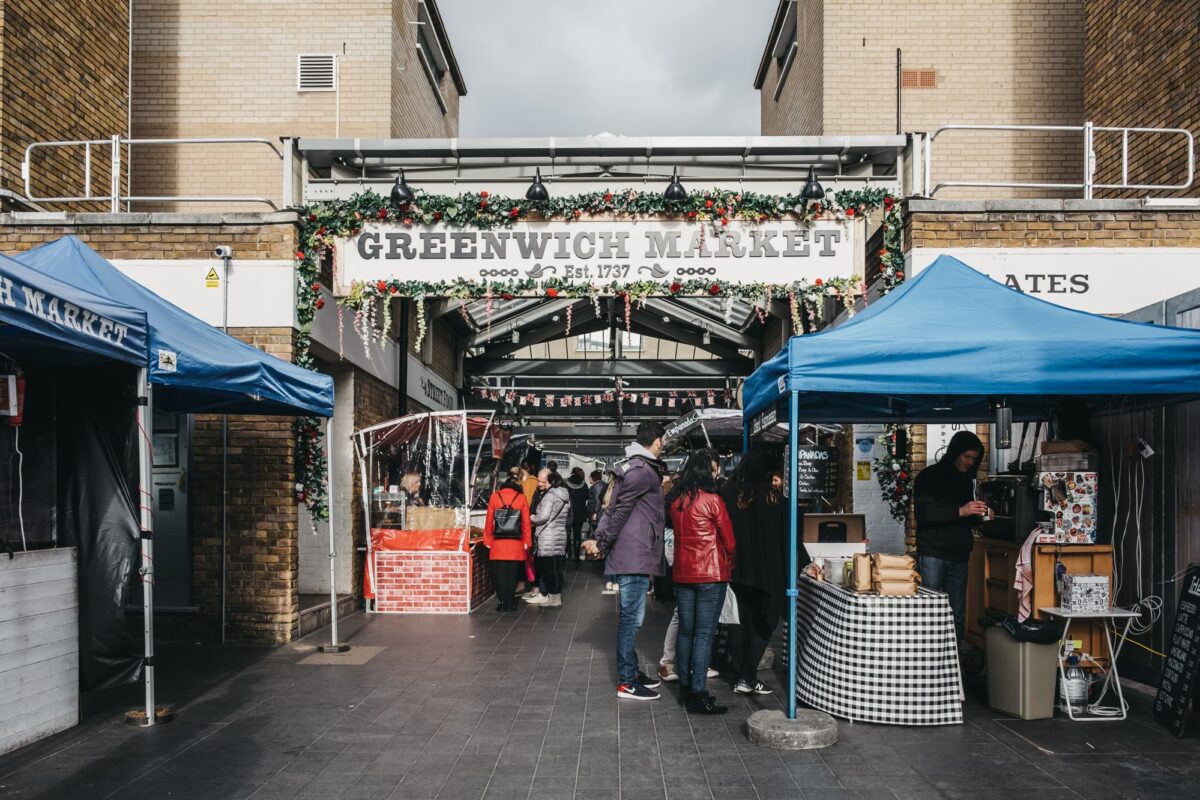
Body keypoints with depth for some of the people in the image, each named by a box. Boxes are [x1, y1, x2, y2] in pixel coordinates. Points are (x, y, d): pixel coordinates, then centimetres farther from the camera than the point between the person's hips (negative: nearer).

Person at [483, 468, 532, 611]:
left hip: (498, 543, 0)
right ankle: (510, 603, 10)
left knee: (499, 573, 8)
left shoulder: (495, 496, -4)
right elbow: (526, 523, -2)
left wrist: (487, 540, 7)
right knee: (512, 573, 8)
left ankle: (502, 602, 8)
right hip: (516, 544, 0)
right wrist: (527, 542, 5)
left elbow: (489, 520, -1)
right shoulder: (521, 498, -5)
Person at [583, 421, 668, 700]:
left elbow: (614, 507, 12)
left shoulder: (633, 467, 16)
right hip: (635, 556, -10)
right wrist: (603, 543, -8)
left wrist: (599, 539, 3)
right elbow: (620, 510, -16)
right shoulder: (642, 470, -15)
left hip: (631, 555, 10)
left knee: (630, 616, 16)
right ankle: (626, 682, 1)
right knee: (631, 617, -5)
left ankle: (630, 672, 26)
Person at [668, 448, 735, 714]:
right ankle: (698, 695, -3)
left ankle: (685, 688, 20)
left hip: (682, 573, 6)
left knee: (685, 630, 13)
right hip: (711, 574, -6)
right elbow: (729, 541, -5)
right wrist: (729, 564, 13)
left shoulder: (676, 500, 4)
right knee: (704, 634, -3)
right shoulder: (712, 500, -12)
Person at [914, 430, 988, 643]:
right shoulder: (928, 477, -3)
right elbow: (923, 514, -16)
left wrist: (978, 516, 3)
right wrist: (960, 511, -23)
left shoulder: (966, 480, 16)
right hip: (932, 555, -6)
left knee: (957, 615, 4)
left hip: (959, 556, 6)